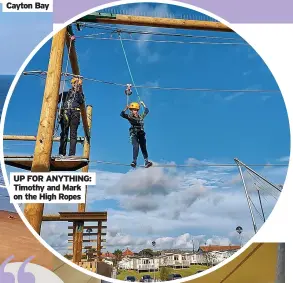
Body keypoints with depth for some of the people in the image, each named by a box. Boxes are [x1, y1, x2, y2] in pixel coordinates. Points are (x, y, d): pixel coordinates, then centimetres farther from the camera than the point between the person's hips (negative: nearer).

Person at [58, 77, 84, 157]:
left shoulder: (80, 94, 25)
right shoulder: (65, 93, 27)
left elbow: (81, 101, 3)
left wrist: (78, 91, -4)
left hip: (75, 113, -1)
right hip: (65, 112, 1)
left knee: (73, 134, -11)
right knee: (64, 133, -9)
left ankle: (72, 154, -17)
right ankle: (62, 153, -13)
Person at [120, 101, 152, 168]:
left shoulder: (141, 117, 12)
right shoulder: (130, 116, 1)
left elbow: (147, 111, 26)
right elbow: (122, 114, -13)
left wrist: (143, 104, 26)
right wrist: (125, 109, -25)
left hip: (141, 133, 3)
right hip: (134, 134, -3)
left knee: (143, 147, -1)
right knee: (136, 147, -18)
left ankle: (146, 162, -1)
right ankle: (134, 161, -14)